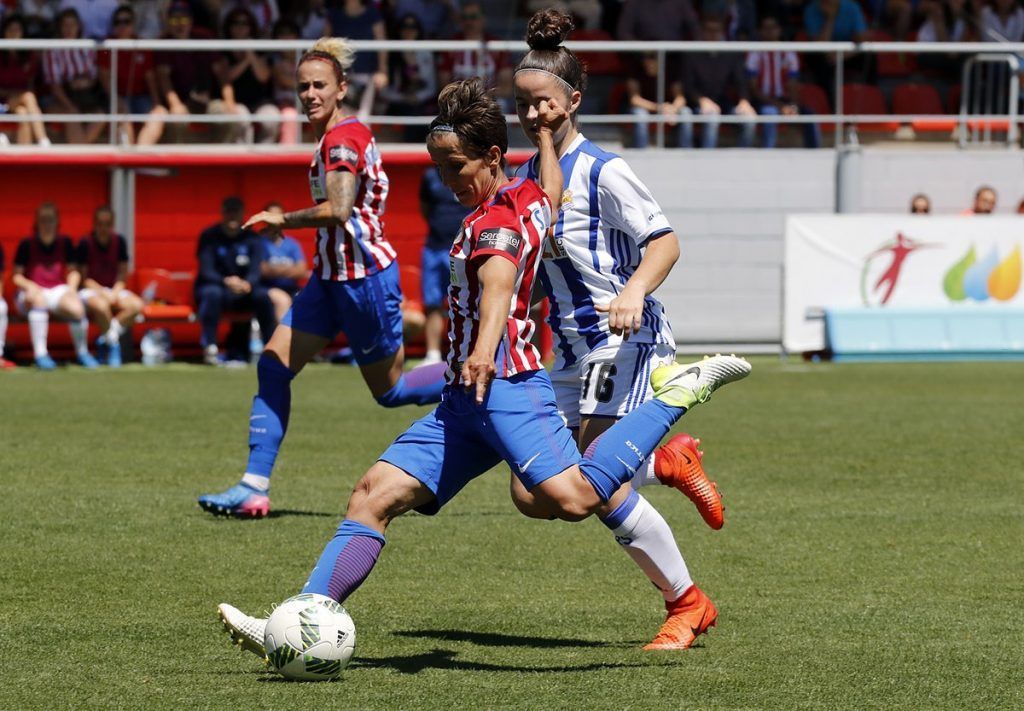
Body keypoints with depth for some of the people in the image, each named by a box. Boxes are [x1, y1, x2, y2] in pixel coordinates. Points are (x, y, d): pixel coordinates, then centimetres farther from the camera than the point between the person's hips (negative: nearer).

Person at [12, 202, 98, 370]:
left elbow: (73, 271, 15)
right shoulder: (27, 244, -1)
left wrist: (72, 286, -5)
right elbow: (17, 276, 0)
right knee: (38, 300, -40)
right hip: (33, 292, -2)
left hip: (58, 290, 2)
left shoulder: (65, 243, 8)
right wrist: (30, 286, -19)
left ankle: (82, 352, -5)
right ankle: (40, 354, -39)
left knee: (77, 308, -31)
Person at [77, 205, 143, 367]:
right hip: (91, 290, -5)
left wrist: (114, 294, -10)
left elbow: (122, 275, 7)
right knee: (101, 306, -40)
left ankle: (105, 339, -19)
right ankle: (112, 343, -18)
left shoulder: (119, 242, 3)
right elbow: (84, 278, -5)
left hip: (114, 290, 5)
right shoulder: (85, 243, -8)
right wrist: (103, 293, -16)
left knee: (136, 305, -26)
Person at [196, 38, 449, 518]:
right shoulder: (339, 135, 10)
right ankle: (254, 487, 1)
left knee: (390, 390, 4)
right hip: (331, 275, 10)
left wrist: (284, 220, -20)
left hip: (364, 279, -10)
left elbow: (339, 209, -31)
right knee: (273, 365, 0)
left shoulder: (343, 139, -19)